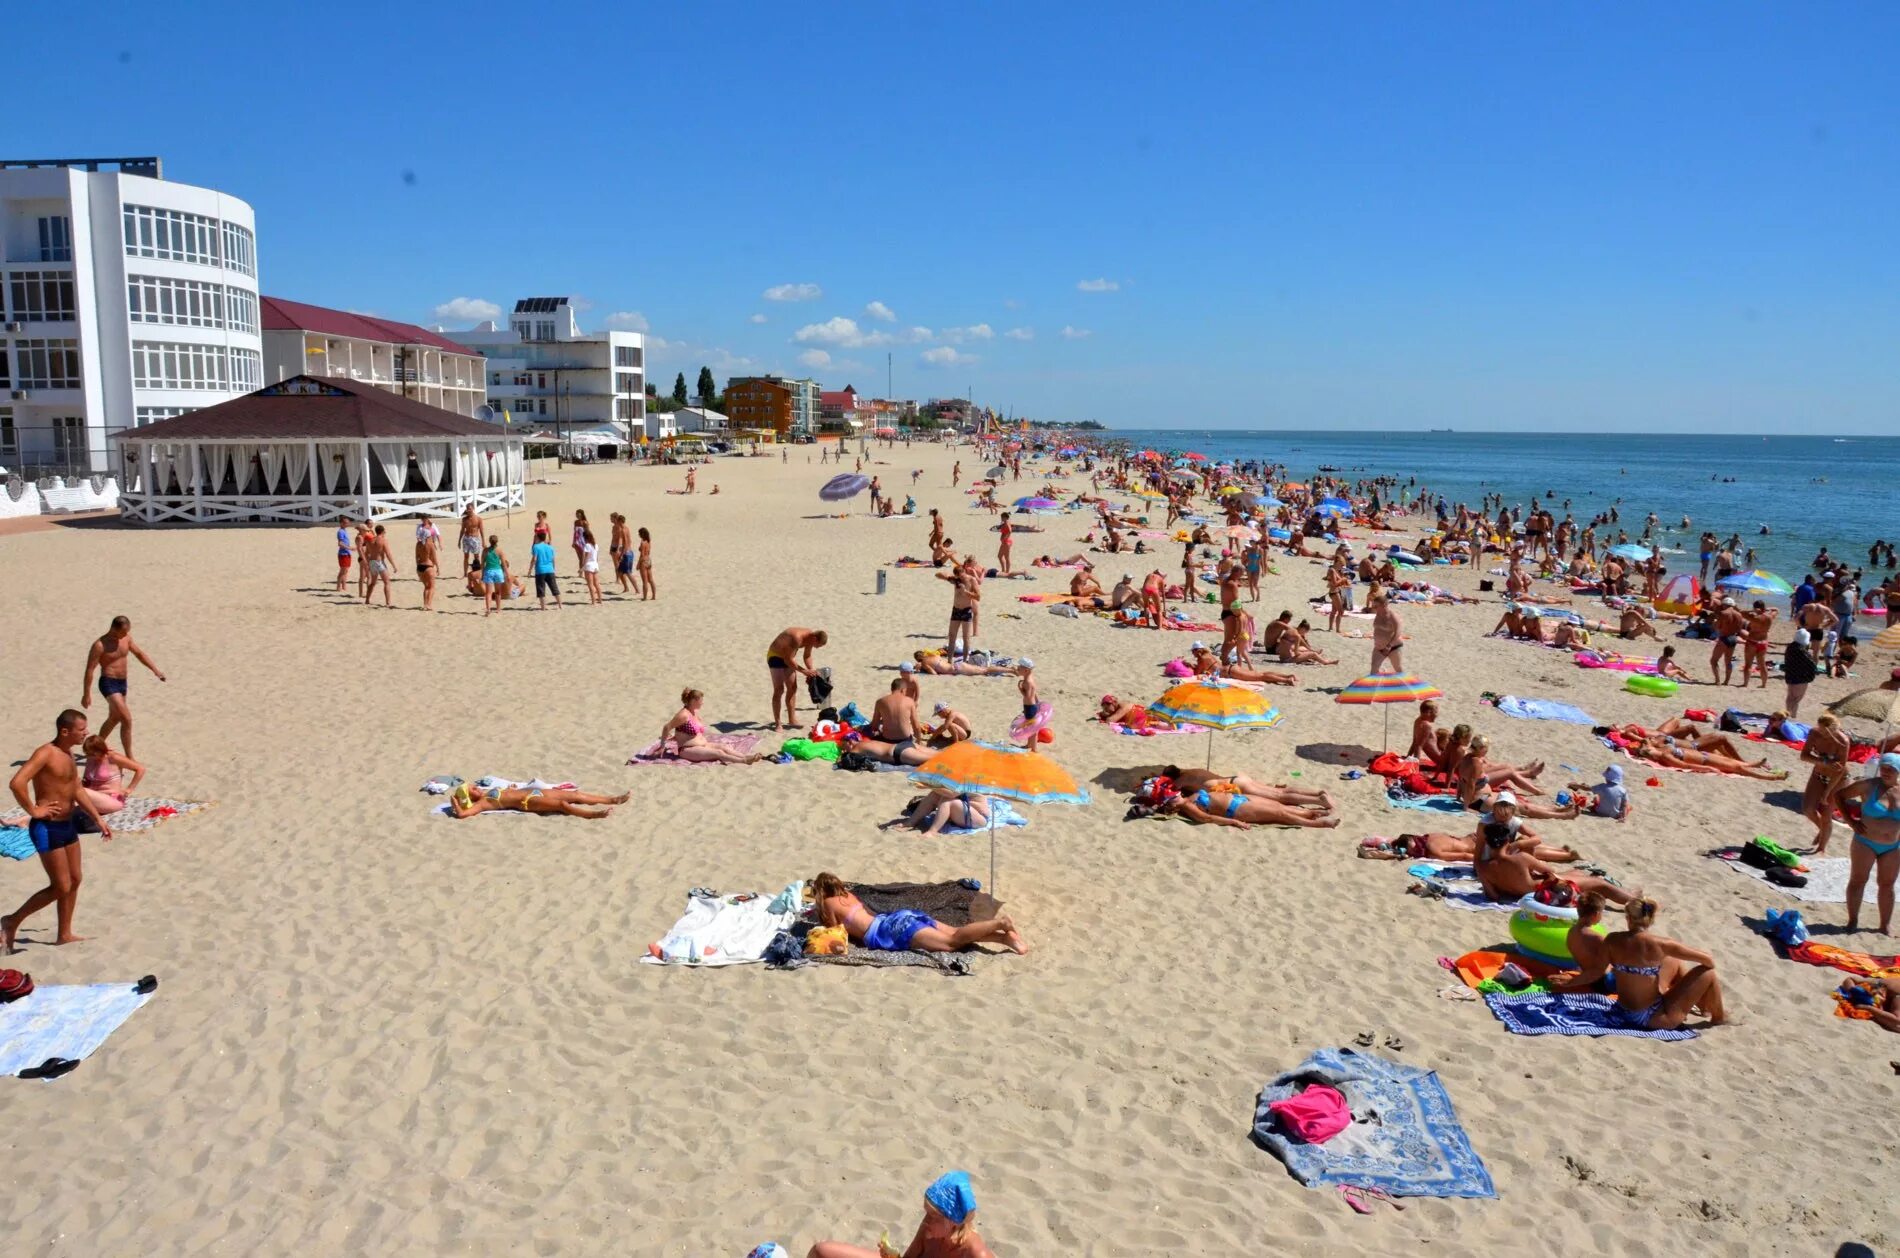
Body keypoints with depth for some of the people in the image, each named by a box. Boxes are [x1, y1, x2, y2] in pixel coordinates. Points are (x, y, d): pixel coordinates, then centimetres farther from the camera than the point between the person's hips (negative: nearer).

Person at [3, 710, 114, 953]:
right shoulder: (46, 753, -20)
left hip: (68, 825, 9)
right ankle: (12, 922, 12)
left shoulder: (68, 754, 9)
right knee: (61, 887, -5)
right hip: (47, 828, -9)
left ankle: (64, 934, 25)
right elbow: (16, 783, -32)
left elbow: (78, 791, 19)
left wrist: (98, 819, 18)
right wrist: (33, 810, -21)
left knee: (74, 881, 14)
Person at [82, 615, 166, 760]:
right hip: (108, 684, -8)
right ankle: (129, 758, -11)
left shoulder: (126, 638, 2)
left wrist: (155, 670, 5)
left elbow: (139, 654, 15)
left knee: (114, 719, 23)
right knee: (127, 720, -15)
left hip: (122, 683, 8)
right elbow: (89, 670, -14)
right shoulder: (100, 645, -17)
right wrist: (86, 695, -13)